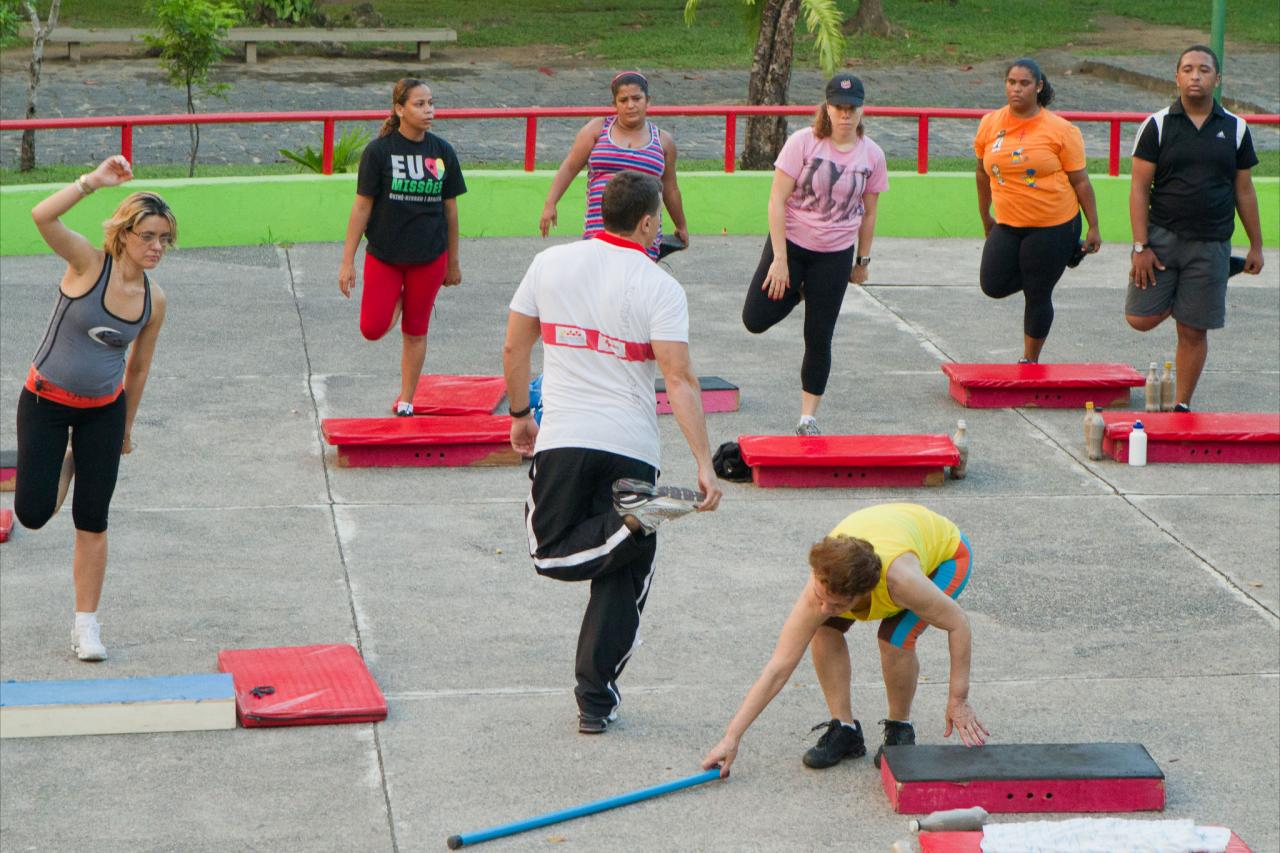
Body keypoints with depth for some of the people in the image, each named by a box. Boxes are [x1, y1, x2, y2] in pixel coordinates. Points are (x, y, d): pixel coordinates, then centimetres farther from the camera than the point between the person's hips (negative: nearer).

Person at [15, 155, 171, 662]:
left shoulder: (153, 301, -5)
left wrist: (126, 428, 16)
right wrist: (94, 181, -37)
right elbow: (42, 217, -34)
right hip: (45, 403, -3)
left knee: (93, 522, 4)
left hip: (104, 411, 3)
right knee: (33, 514, -6)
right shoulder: (89, 263, -17)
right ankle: (61, 467, 30)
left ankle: (86, 623, 15)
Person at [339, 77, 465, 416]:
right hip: (384, 254, -2)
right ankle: (395, 301, 27)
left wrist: (453, 263, 12)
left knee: (415, 333, 8)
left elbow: (450, 209, 8)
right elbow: (362, 207, -6)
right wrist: (348, 261, -8)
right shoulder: (379, 150, -9)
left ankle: (405, 402, 22)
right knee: (373, 329, -7)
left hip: (429, 256, 2)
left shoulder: (442, 152, 0)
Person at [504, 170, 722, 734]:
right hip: (631, 449, -1)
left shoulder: (549, 263, 2)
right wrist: (704, 465, -14)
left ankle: (634, 518, -21)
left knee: (554, 555, 9)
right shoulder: (659, 287, -7)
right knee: (621, 579, 9)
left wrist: (520, 415, 24)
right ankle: (596, 700, 5)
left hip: (562, 440, 1)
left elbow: (514, 348, 9)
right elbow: (680, 379, -14)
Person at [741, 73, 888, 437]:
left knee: (819, 339, 2)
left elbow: (868, 212, 7)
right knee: (756, 320, -6)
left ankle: (808, 419, 12)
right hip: (791, 242, -1)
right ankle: (796, 293, 26)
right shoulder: (803, 142, -13)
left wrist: (863, 261, 10)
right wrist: (779, 259, -16)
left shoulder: (871, 155, -5)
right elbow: (777, 200, -13)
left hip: (835, 255, 1)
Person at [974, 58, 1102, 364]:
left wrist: (1093, 228, -5)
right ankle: (1033, 271, 27)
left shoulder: (1061, 130, -9)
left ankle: (1030, 361, 20)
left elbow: (1080, 182, -5)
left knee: (1037, 295, 3)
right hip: (1007, 224, 4)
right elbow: (983, 172, 16)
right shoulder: (990, 124, 2)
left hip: (1054, 225, -4)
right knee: (994, 286, -3)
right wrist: (985, 216, 21)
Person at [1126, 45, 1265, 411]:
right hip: (1161, 235, -1)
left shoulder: (1235, 129, 5)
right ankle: (1170, 299, 26)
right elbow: (1139, 189, -3)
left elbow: (1244, 192, 12)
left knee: (1193, 331, 2)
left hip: (1211, 245, 1)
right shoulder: (1157, 125, -1)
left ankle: (1182, 405, 15)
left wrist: (1256, 246, 11)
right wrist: (1141, 246, -10)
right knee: (1140, 319, -8)